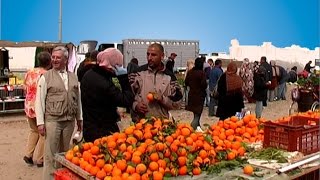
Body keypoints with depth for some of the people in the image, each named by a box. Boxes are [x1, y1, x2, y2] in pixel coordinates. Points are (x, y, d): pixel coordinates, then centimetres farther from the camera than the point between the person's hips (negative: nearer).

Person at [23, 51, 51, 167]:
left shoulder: (29, 72, 3)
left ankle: (28, 154, 22)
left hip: (29, 106, 6)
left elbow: (25, 89, 11)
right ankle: (39, 159, 14)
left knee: (33, 130, 24)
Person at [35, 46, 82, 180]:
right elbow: (39, 100, -4)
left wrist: (79, 118, 12)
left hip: (69, 121, 4)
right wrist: (40, 122, -9)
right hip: (52, 120, -3)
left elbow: (78, 98, 14)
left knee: (64, 153, 13)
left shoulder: (73, 77, 10)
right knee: (50, 154, -1)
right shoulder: (46, 77, -1)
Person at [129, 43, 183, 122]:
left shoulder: (169, 76, 0)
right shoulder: (138, 72, -1)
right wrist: (135, 105, -14)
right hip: (139, 121, 0)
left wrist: (162, 99, -15)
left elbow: (177, 103, 2)